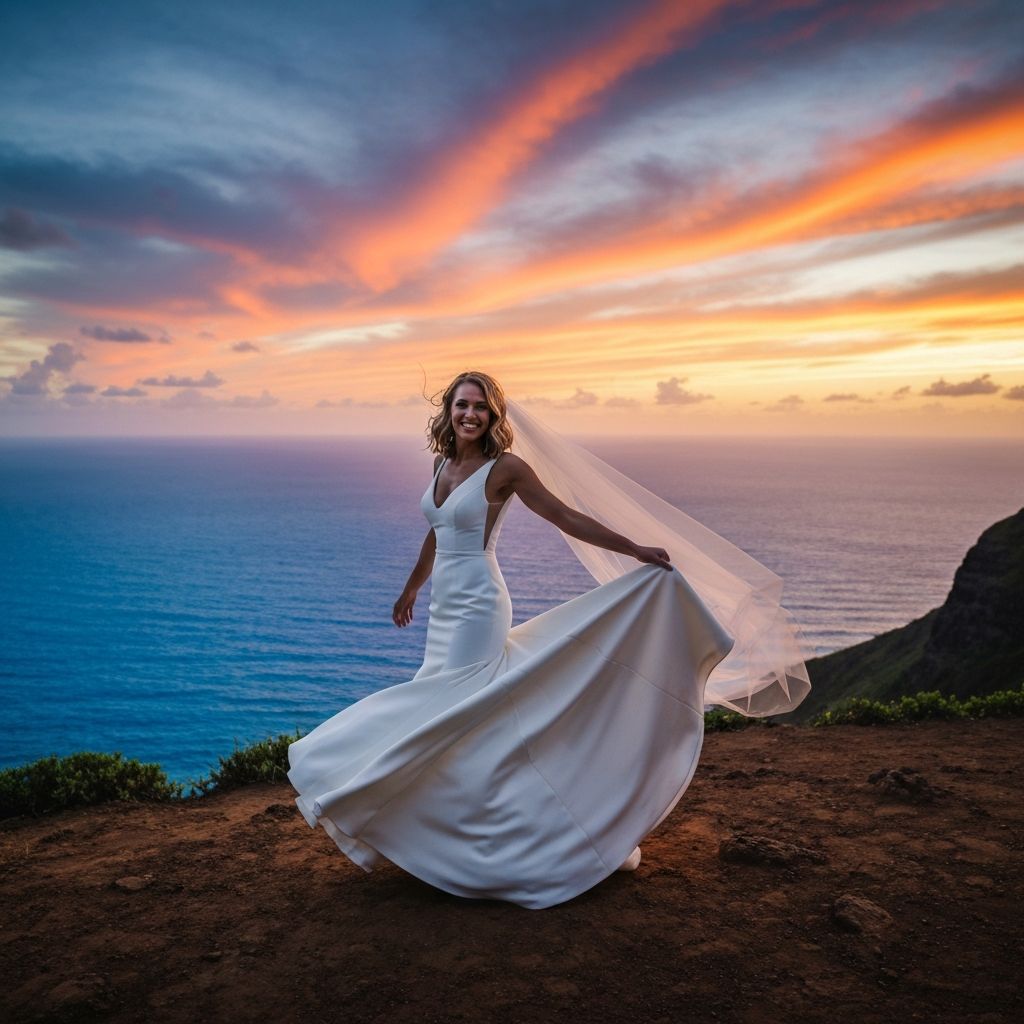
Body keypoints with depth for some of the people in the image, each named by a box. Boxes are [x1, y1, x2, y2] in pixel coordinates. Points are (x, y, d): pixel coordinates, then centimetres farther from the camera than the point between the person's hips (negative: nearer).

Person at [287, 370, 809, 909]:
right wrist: (410, 589, 34)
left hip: (476, 610, -8)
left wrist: (637, 550, -11)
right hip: (444, 612, 8)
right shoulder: (443, 464, 11)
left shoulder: (504, 468, -9)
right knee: (474, 728, 12)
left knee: (454, 721, -7)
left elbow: (565, 517, -8)